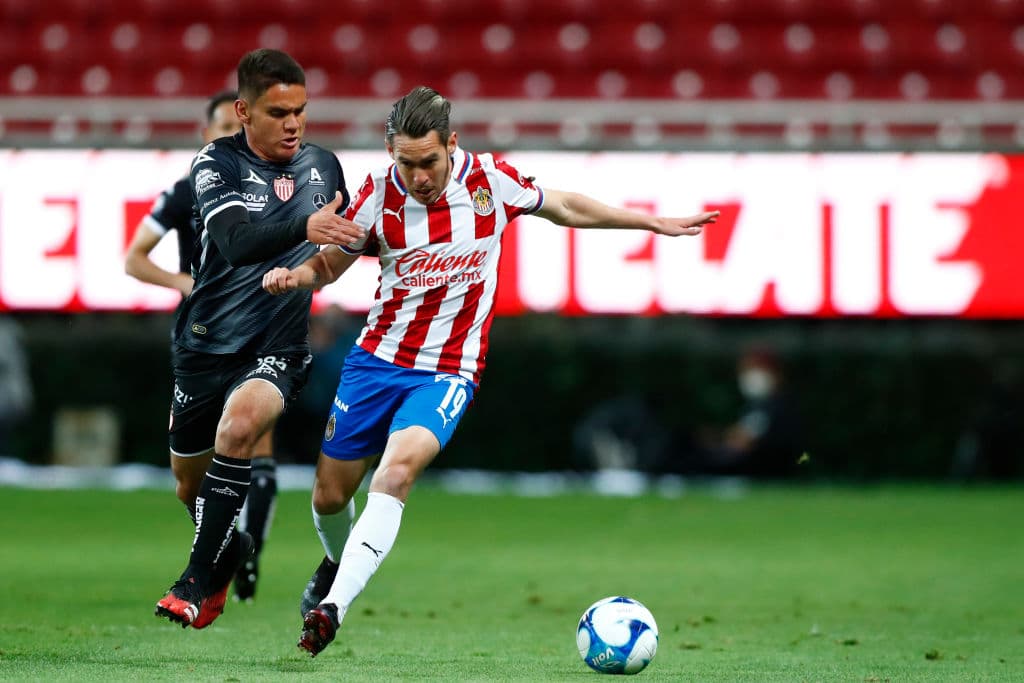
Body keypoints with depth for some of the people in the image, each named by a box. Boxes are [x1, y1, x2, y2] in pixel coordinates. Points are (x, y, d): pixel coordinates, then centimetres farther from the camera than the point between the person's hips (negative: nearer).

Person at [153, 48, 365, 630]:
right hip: (210, 340, 0)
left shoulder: (323, 164, 5)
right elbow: (236, 241, -27)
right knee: (191, 485, 11)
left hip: (281, 345, 0)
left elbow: (346, 239, 27)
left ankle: (200, 583, -24)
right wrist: (305, 226, -42)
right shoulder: (217, 163, -8)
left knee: (239, 422, -30)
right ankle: (232, 550, 46)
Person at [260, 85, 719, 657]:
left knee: (398, 468, -29)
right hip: (377, 358, 2)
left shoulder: (491, 181, -8)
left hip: (447, 371, -2)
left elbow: (565, 207, 11)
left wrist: (655, 223, 15)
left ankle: (334, 604, -32)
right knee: (331, 493, 8)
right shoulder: (380, 193, -7)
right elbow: (330, 264, 8)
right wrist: (292, 276, -15)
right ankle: (339, 562, 45)